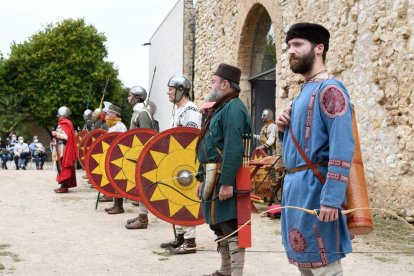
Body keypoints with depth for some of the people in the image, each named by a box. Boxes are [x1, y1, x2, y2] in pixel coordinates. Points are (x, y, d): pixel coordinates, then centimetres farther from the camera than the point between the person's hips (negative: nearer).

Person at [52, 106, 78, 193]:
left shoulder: (64, 124, -15)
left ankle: (64, 187, -8)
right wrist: (57, 134, 14)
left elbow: (66, 136, -25)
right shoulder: (64, 123, 17)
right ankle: (64, 185, 16)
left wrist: (56, 134, -15)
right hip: (62, 149, 10)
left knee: (63, 167, -9)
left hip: (63, 149, -10)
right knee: (63, 167, 12)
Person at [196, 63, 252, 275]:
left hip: (225, 180, -11)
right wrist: (202, 178, 19)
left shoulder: (233, 108, -14)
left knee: (232, 230, -8)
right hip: (215, 178, 11)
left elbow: (233, 149, -24)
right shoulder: (221, 108, 18)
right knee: (219, 227, 17)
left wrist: (227, 182, -27)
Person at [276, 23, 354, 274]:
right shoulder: (304, 91, 17)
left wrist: (331, 198, -27)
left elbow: (343, 148, -21)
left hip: (314, 187, -10)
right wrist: (285, 129, 3)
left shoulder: (330, 89, -12)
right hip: (295, 186, 10)